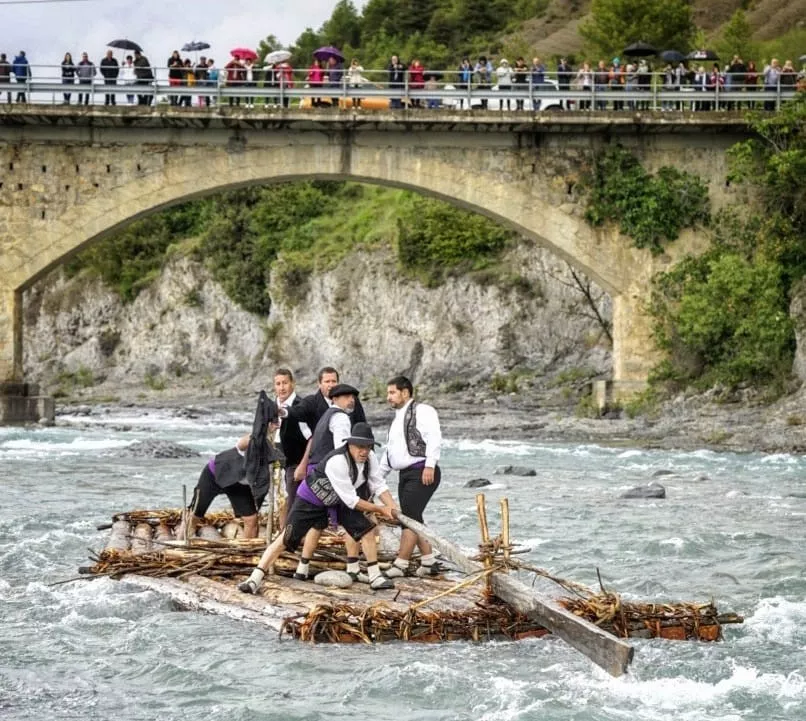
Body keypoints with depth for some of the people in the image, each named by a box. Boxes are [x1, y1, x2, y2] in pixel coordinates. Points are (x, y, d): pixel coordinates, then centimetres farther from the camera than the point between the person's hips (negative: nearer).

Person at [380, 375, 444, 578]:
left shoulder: (422, 411, -4)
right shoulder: (397, 419, 25)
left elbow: (434, 438, -16)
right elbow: (389, 452, 29)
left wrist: (430, 466, -25)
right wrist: (378, 477, 25)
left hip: (422, 473, -9)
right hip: (405, 475, 9)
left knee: (410, 518, -13)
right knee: (413, 520, 8)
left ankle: (400, 565, -14)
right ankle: (429, 562, 13)